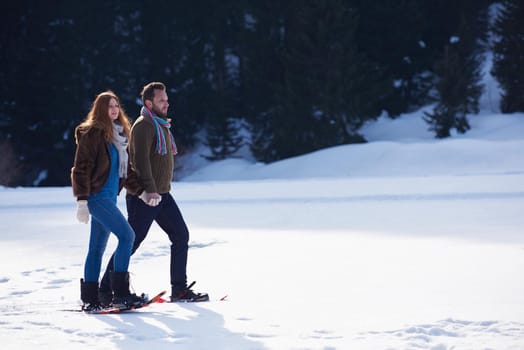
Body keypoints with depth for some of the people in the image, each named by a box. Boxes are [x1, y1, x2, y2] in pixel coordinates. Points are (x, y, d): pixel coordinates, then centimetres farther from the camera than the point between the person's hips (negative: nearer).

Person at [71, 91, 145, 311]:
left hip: (109, 196, 8)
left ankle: (89, 298, 14)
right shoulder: (92, 133, -10)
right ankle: (120, 293, -17)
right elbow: (81, 168, -13)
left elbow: (123, 168, 25)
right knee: (127, 235, -17)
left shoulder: (118, 134, 15)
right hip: (97, 196, -8)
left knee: (97, 248, 9)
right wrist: (82, 200, -17)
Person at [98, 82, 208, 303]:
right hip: (143, 196, -9)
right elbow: (141, 160, -24)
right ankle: (105, 290, 1)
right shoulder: (144, 126, -13)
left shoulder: (162, 125, 18)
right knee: (132, 242, -7)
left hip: (161, 195, 10)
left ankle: (179, 290, 9)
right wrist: (149, 190, -32)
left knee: (181, 236, 6)